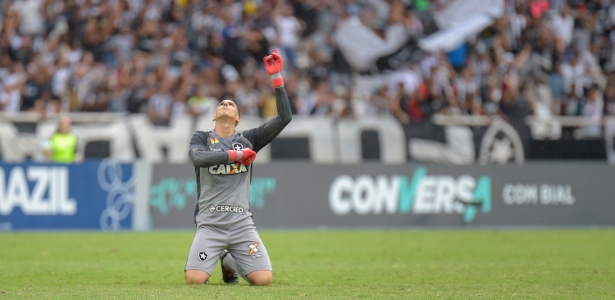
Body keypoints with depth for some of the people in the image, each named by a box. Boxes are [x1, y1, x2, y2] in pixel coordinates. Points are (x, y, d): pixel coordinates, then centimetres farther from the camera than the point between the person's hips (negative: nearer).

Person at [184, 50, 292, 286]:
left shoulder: (248, 139, 11)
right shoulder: (201, 138, 7)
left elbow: (284, 118, 2)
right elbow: (198, 157, -17)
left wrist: (276, 77, -3)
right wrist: (235, 154, -18)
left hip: (241, 224, 1)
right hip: (210, 224, -1)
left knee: (264, 280, -14)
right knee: (194, 279, -19)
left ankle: (231, 262, 19)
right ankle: (220, 258, 16)